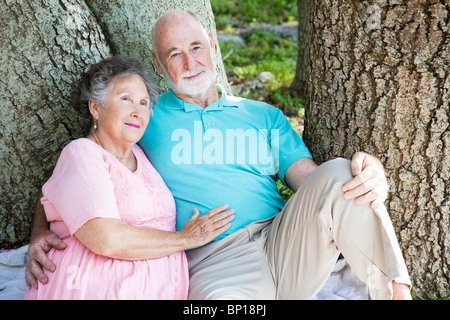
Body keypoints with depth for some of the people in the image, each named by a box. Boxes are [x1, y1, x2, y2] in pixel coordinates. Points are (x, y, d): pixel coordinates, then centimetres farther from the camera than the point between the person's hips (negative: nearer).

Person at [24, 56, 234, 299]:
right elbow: (106, 239, -15)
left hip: (160, 289, 8)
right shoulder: (81, 154, -1)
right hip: (99, 290, -7)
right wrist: (186, 238, -5)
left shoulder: (140, 155, 22)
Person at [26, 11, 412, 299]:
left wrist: (372, 174, -12)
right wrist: (43, 236, -8)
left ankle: (395, 290, -11)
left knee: (336, 174, -24)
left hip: (285, 244, 3)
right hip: (213, 263, -3)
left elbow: (312, 180, 10)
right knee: (221, 297, -39)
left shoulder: (264, 116, 20)